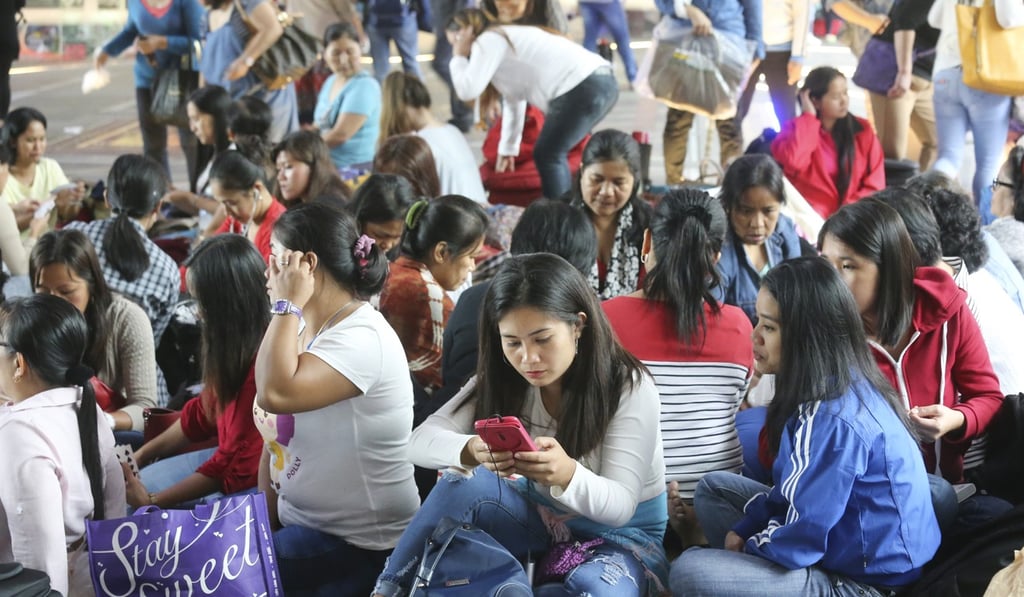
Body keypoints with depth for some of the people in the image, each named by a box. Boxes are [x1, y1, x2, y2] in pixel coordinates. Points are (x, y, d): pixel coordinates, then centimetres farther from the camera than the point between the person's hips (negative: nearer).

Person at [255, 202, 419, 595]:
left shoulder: (360, 337, -19)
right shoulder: (302, 331, 10)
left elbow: (275, 395, -34)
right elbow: (276, 439, 11)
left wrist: (288, 304, -22)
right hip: (298, 525, 8)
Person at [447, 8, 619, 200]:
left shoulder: (488, 41, 1)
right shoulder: (503, 39, 29)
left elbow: (468, 90, -8)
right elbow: (514, 98, 35)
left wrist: (458, 58, 11)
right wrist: (508, 149, 41)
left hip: (583, 88, -10)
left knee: (547, 155, 0)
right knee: (552, 153, 19)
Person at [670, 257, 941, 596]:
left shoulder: (834, 421, -29)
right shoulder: (843, 386, 1)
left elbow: (802, 539, -24)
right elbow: (796, 490, 15)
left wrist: (747, 547, -5)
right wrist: (743, 530, 6)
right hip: (843, 544, 10)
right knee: (713, 488, 17)